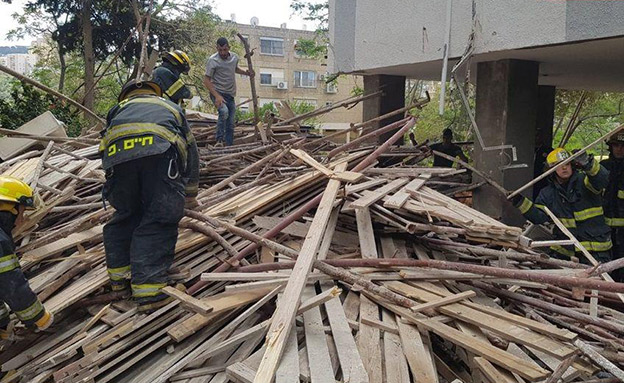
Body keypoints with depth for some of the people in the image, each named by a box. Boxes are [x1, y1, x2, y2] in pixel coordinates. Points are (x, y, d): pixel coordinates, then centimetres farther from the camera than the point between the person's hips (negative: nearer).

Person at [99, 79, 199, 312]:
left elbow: (104, 149, 38)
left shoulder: (119, 109, 41)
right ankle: (148, 291, -8)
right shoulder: (171, 107, 42)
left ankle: (120, 278, 23)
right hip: (160, 151, -2)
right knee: (157, 223, 0)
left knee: (125, 216, 20)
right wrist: (190, 194, 58)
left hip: (118, 154, 2)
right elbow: (191, 153, 46)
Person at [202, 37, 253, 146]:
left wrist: (246, 73, 6)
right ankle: (219, 140, -22)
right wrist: (217, 96, -25)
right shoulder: (213, 60, -14)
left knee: (230, 123, 6)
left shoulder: (235, 57, 4)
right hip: (217, 92, -6)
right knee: (224, 112, -32)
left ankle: (229, 146, 15)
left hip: (230, 94, 6)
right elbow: (206, 80, -14)